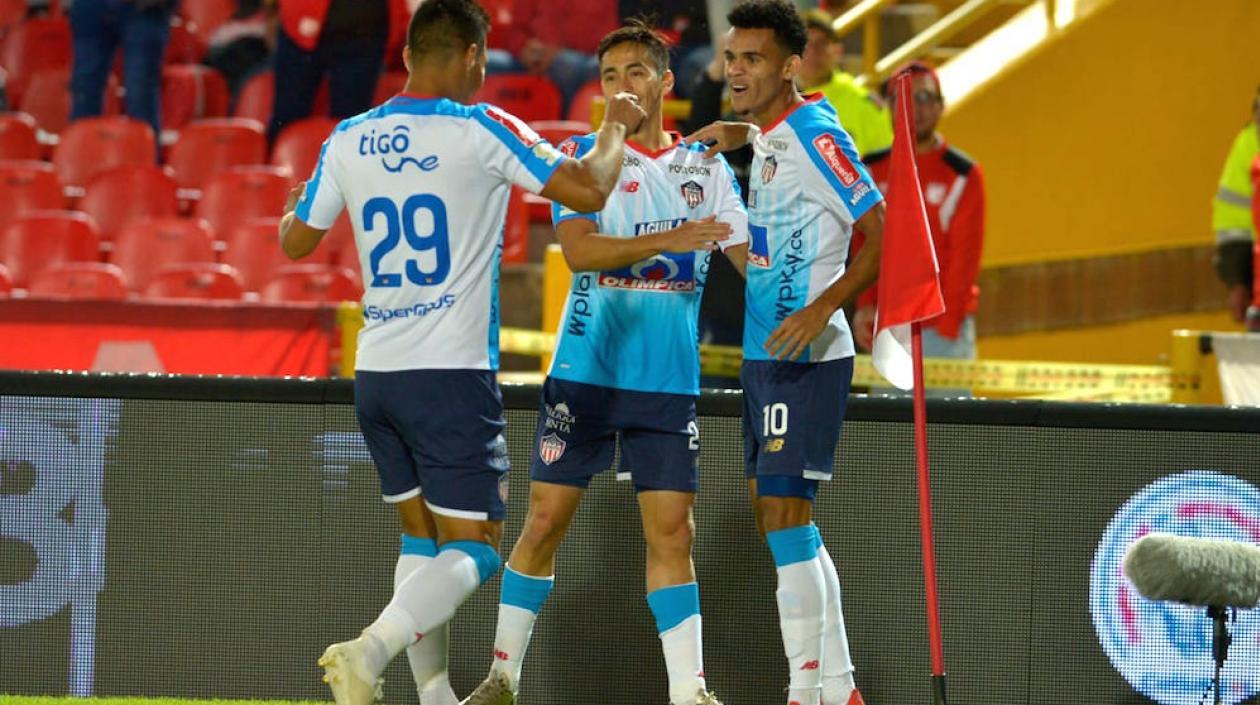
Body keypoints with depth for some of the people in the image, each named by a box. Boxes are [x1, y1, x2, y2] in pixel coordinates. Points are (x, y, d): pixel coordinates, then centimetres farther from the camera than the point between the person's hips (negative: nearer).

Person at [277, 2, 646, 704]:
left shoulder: (349, 141, 6)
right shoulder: (481, 131, -8)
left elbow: (296, 241, 17)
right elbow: (587, 191, -11)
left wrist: (295, 202, 39)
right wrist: (615, 129, 8)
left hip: (376, 375, 6)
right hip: (452, 375, -6)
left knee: (423, 536, 17)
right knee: (474, 547, -3)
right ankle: (372, 647, -25)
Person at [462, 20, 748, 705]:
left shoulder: (705, 167, 9)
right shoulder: (583, 156, 1)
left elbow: (752, 258, 9)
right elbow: (578, 249, -15)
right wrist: (667, 241, -26)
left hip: (669, 382, 2)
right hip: (584, 372, -2)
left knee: (671, 532, -2)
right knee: (544, 521, 0)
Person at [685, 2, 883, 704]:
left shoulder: (814, 133, -14)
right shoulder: (768, 138, 13)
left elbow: (882, 231, -18)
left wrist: (822, 308, -27)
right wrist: (733, 132, 19)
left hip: (806, 358, -10)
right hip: (766, 356, 10)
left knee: (785, 516, -13)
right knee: (788, 524, 12)